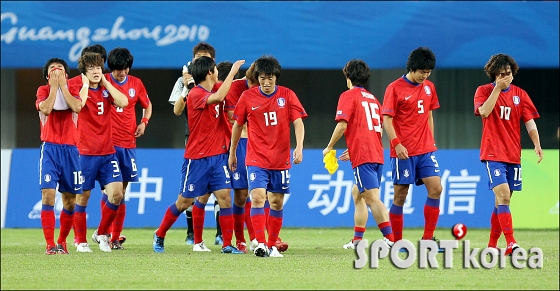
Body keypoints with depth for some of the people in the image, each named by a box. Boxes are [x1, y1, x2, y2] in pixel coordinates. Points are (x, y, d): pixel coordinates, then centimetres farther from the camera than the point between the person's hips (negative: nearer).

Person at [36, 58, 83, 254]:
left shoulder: (73, 90, 9)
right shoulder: (43, 91, 6)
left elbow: (77, 107, -13)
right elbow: (46, 109, -15)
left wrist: (63, 85, -6)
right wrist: (54, 87, -7)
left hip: (70, 148, 2)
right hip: (50, 148, -2)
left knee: (70, 200, 5)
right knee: (48, 195, -15)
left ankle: (62, 241, 21)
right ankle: (50, 244, -15)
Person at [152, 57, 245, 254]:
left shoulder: (214, 93, 9)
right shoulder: (196, 94, -15)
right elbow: (218, 97, -33)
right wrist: (232, 71, -28)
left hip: (218, 156, 6)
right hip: (197, 158, -6)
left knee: (224, 196, -5)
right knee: (184, 201, 3)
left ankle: (227, 245, -3)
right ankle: (159, 235, 23)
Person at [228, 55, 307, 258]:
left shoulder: (287, 95, -1)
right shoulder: (247, 97, -1)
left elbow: (298, 122, -5)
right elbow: (238, 125, 10)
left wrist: (299, 147, -21)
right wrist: (232, 153, 16)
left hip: (281, 160, 1)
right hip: (256, 159, -1)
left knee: (277, 203, 8)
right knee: (257, 198, -17)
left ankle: (272, 245, 19)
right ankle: (260, 244, -22)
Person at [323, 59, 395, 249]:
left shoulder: (348, 96, -2)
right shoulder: (372, 98, 21)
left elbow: (342, 125, -13)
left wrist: (329, 148, 0)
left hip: (362, 156, -8)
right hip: (377, 154, 8)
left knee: (372, 198, -13)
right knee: (357, 193, 21)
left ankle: (390, 239, -24)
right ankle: (358, 239, 24)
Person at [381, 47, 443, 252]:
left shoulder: (429, 88, 11)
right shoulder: (395, 88, -7)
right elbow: (386, 119, -10)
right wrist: (396, 144, -19)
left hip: (425, 150, 5)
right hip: (403, 151, -5)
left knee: (435, 188, -7)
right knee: (400, 196, -1)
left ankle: (428, 239, 0)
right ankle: (396, 242, 8)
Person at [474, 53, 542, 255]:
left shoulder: (520, 94, 8)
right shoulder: (484, 91, -1)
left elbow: (529, 122, 4)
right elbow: (484, 111, -19)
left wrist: (537, 144, -11)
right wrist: (498, 88, -17)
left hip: (513, 155, 4)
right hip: (493, 154, -4)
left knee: (502, 200, 8)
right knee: (503, 195, -19)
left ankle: (492, 244, 18)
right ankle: (511, 243, -25)